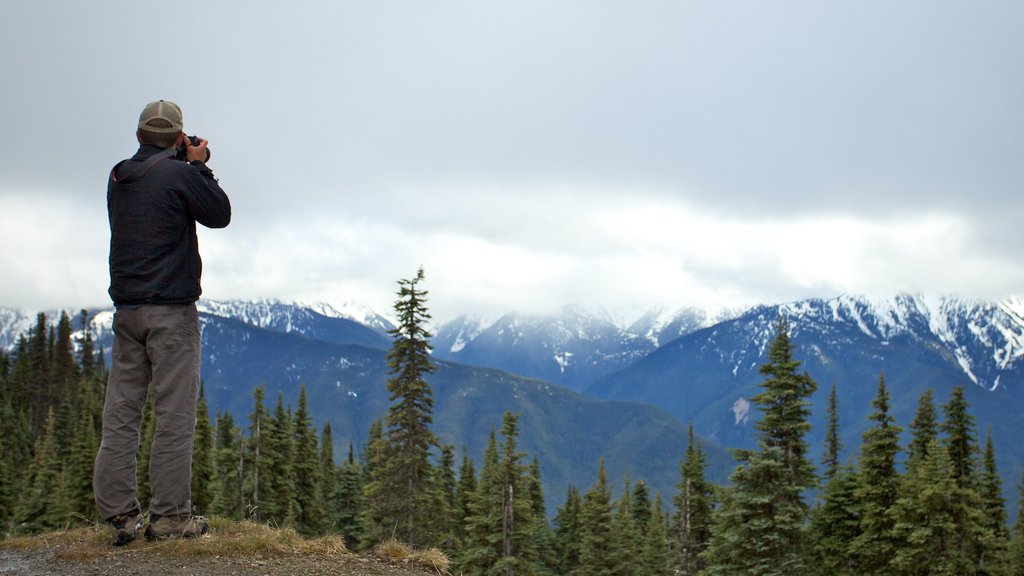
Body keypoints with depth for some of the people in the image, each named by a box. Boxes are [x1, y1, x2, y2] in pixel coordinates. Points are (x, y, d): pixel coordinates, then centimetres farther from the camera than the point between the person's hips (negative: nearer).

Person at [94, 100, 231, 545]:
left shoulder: (117, 178, 12)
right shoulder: (180, 174, -8)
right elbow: (219, 214, 1)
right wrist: (199, 166, 8)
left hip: (125, 308, 6)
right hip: (171, 308, -6)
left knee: (121, 411, 6)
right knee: (174, 413, -3)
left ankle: (119, 512, 5)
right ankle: (170, 516, -2)